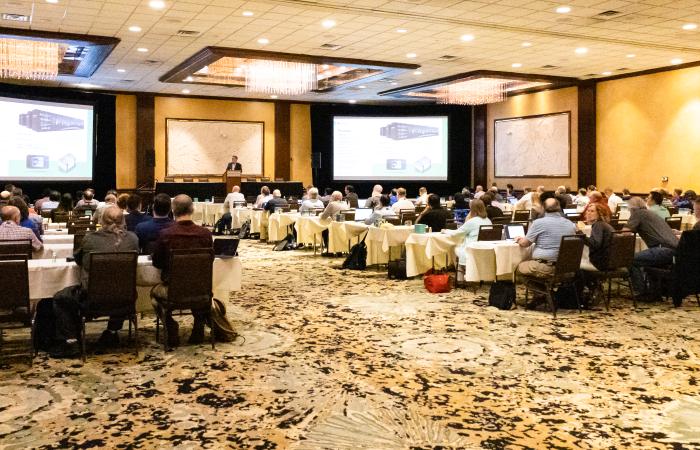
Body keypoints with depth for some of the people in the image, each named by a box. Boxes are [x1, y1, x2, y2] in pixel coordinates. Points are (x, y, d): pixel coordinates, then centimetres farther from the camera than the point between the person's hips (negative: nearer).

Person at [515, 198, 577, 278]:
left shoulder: (539, 223, -8)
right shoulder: (571, 225, 8)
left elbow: (524, 243, -1)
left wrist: (519, 240, 24)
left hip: (545, 269, -6)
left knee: (519, 266, 17)